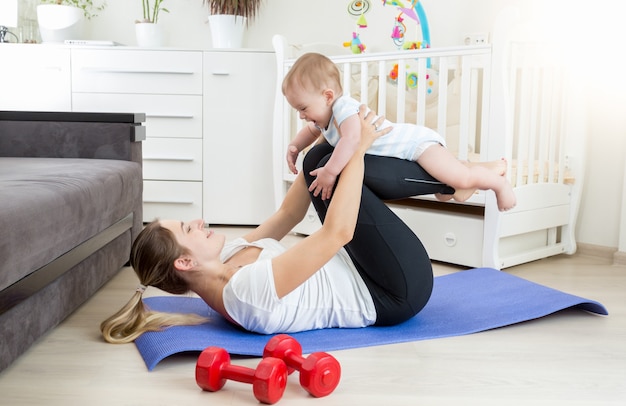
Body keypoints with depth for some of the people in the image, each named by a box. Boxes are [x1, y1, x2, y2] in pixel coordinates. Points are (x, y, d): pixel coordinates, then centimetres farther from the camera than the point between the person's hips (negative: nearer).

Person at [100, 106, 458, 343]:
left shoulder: (225, 262, -2)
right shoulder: (247, 289, -31)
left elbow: (287, 215, 6)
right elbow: (337, 232, -36)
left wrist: (323, 147, 3)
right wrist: (358, 149, -28)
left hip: (355, 270, 8)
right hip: (395, 293, -8)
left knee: (323, 160, -2)